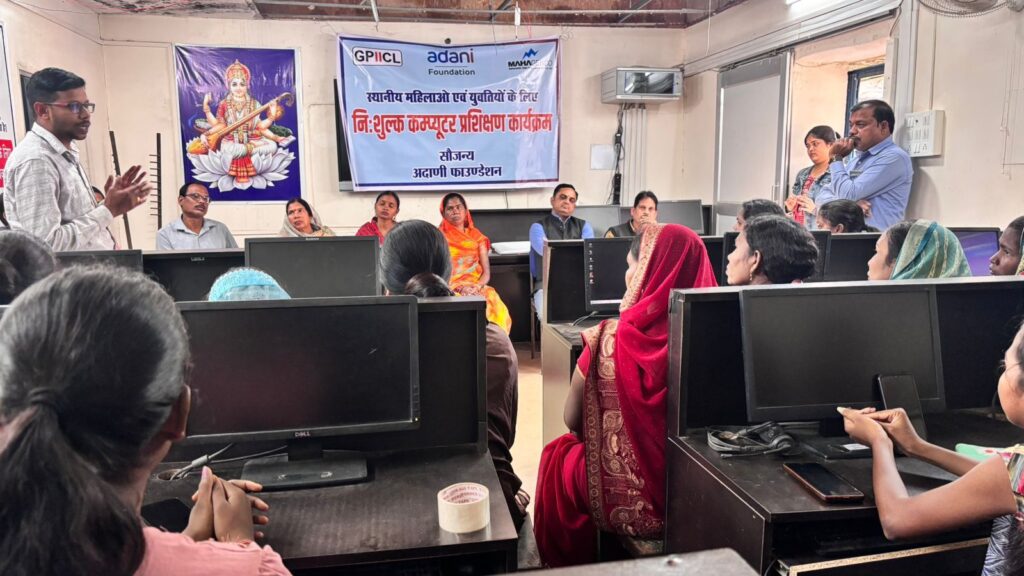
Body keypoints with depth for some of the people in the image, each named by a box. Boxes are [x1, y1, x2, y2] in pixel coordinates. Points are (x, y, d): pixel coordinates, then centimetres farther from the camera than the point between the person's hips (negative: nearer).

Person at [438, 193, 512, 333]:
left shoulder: (476, 236, 16)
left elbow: (486, 272, 10)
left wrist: (477, 287, -11)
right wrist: (459, 288, -15)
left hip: (477, 288, 2)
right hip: (450, 289, -2)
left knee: (497, 310, -30)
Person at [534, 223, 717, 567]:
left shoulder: (609, 339, -21)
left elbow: (573, 420, -7)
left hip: (626, 501, -4)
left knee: (559, 455, 26)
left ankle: (568, 563, 45)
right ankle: (585, 560, 48)